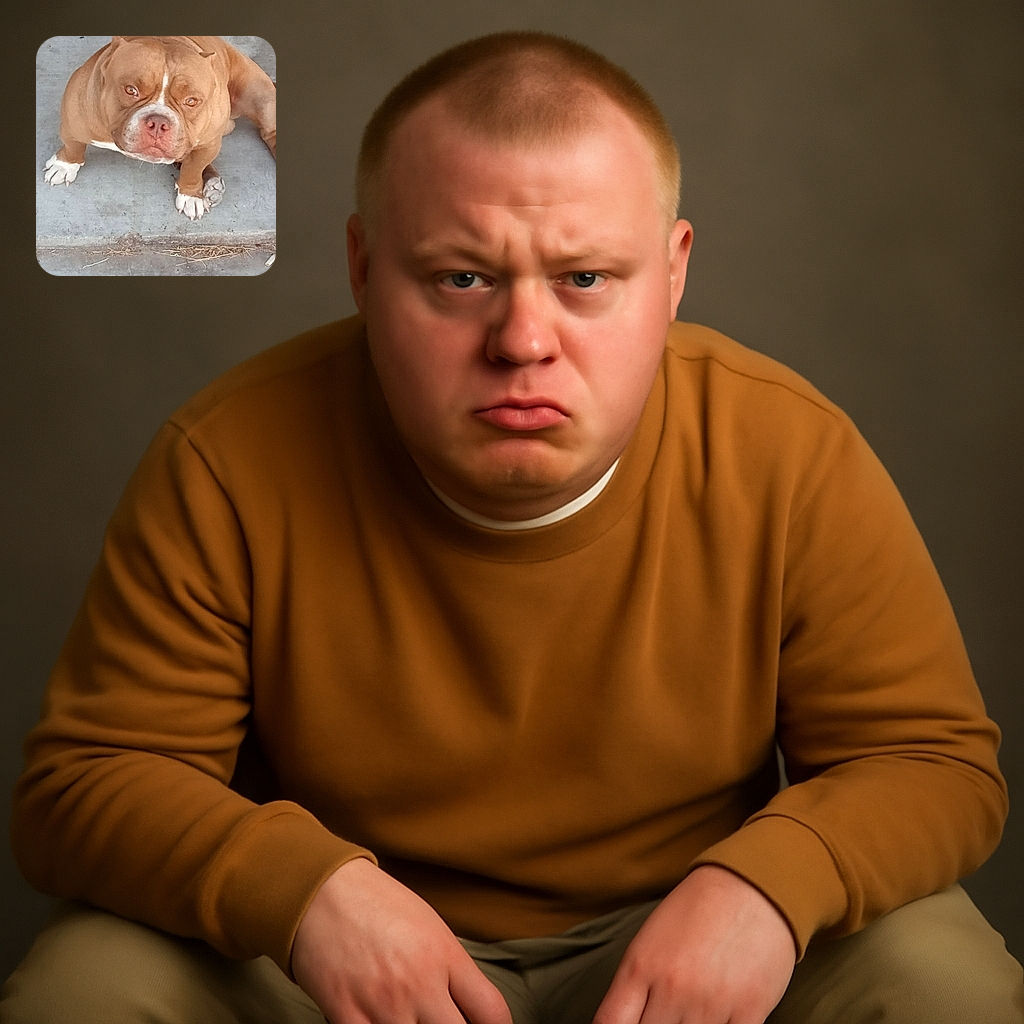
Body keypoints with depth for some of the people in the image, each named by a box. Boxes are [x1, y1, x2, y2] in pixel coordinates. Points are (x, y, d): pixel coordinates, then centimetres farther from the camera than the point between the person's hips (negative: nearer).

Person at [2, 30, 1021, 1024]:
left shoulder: (793, 456, -16)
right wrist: (299, 886, -33)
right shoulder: (229, 465, -18)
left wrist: (770, 880, -31)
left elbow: (937, 762, -8)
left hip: (674, 935, 1)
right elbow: (86, 780, -12)